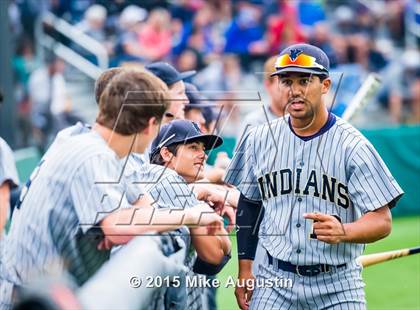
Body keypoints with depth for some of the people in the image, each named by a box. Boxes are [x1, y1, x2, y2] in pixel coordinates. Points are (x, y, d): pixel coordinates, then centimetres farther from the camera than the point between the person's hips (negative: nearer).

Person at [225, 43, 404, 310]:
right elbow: (248, 206, 16)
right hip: (275, 280, 3)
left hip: (338, 287, -3)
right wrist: (245, 270, 11)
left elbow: (382, 221, -12)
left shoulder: (353, 145, -8)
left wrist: (342, 232, -31)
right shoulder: (260, 140, 5)